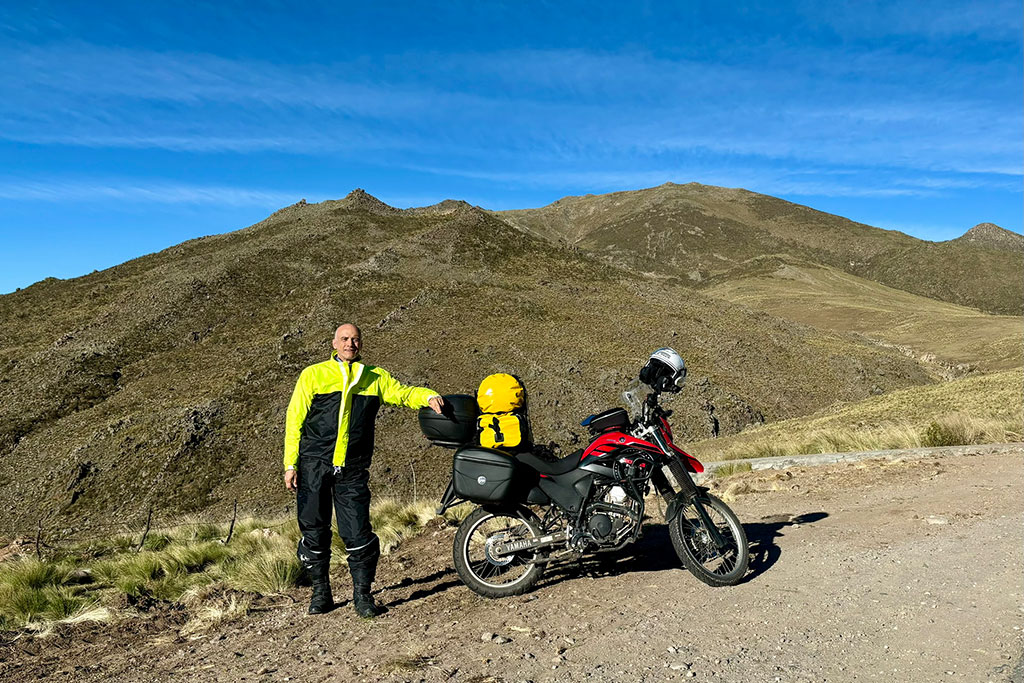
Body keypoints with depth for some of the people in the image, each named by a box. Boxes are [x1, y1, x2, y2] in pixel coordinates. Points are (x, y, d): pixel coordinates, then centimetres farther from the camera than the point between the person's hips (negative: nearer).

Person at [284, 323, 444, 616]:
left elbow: (403, 393, 4)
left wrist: (429, 396, -19)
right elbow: (295, 419, 5)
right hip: (314, 463, 0)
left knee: (357, 533, -2)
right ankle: (321, 592, 25)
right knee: (314, 529, 7)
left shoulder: (375, 377, 13)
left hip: (353, 468, 1)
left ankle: (362, 594, 12)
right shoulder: (313, 375, 6)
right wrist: (290, 464, 0)